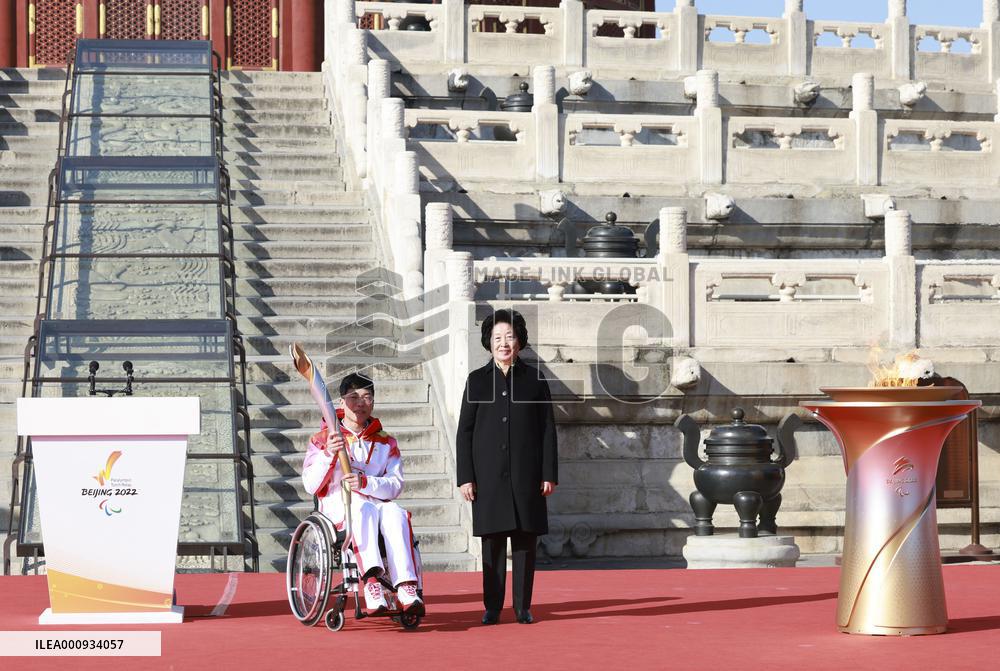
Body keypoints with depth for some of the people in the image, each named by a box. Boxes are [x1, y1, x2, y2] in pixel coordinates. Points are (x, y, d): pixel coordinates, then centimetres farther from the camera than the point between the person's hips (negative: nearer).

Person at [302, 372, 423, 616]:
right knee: (364, 510, -38)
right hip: (337, 505, -2)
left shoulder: (386, 443, 16)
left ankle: (406, 588, -48)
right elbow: (311, 485, -2)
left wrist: (365, 483, -19)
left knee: (395, 513, -34)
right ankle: (372, 583, -56)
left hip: (378, 501, 2)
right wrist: (328, 454, -19)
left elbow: (395, 485, 0)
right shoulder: (324, 438, 11)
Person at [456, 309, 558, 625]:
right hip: (489, 477, 0)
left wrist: (549, 474, 0)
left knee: (525, 540, 1)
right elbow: (464, 432, 6)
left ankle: (523, 607, 7)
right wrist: (465, 477, -2)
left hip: (526, 476, 0)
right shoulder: (477, 380, 8)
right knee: (492, 542, 0)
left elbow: (548, 430, 7)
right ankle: (492, 607, 6)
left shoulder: (534, 379, 8)